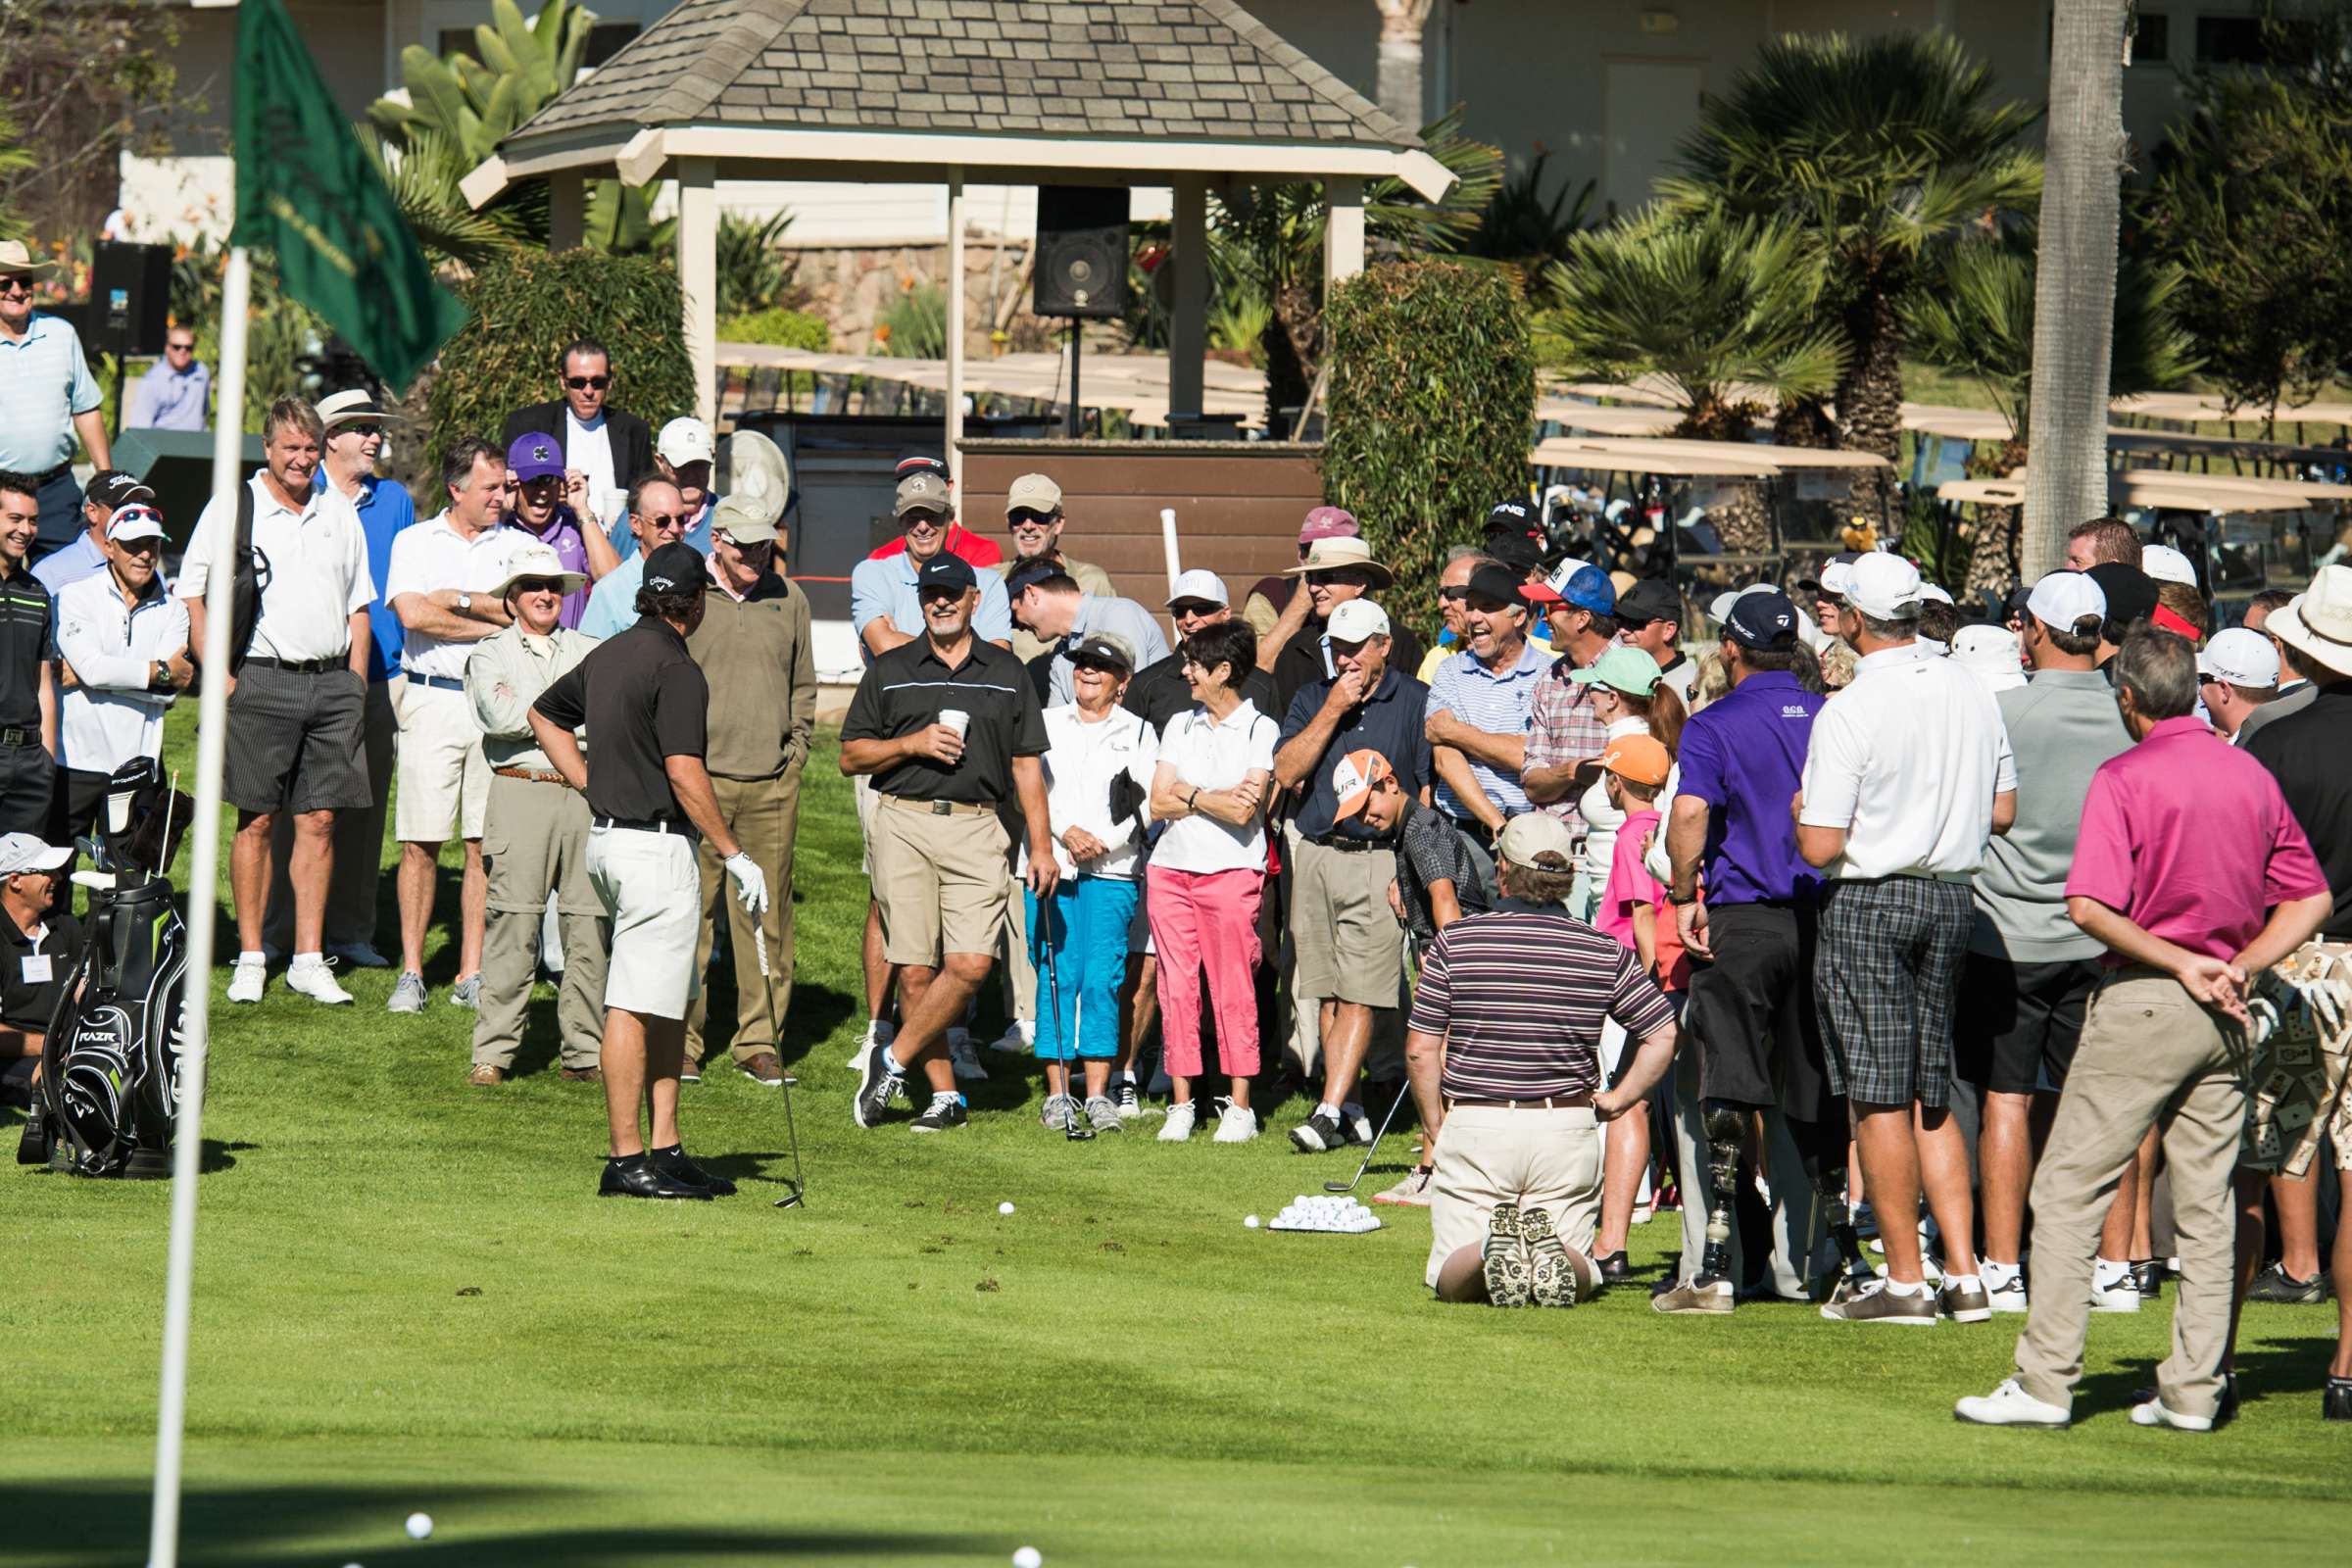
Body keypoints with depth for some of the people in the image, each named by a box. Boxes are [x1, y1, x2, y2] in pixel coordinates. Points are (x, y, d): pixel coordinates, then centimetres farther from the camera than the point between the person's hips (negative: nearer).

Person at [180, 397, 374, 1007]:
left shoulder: (338, 511, 14)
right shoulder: (233, 509, 1)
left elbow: (358, 602, 20)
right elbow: (193, 596, 0)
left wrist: (355, 682, 11)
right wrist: (220, 676, -8)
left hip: (331, 681, 4)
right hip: (261, 681, -4)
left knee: (319, 820, 2)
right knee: (257, 820, -3)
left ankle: (309, 959, 5)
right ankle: (250, 957, 3)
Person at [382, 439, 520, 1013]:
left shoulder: (514, 547, 12)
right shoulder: (415, 542, 7)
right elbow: (414, 615, -9)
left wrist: (455, 600, -8)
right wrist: (492, 622, -6)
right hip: (432, 701, -2)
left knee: (486, 845, 1)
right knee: (421, 842, -3)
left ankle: (472, 974, 5)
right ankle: (411, 972, 3)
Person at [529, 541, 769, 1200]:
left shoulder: (609, 654, 12)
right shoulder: (675, 667, -15)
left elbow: (545, 715, 26)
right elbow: (684, 773, -21)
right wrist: (735, 855, -15)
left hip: (608, 834, 9)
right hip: (656, 844, -9)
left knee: (674, 998, 15)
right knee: (635, 1006, -7)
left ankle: (664, 1148, 15)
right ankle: (627, 1160, -5)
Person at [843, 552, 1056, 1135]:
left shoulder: (1007, 674, 13)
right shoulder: (889, 671, 10)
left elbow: (1026, 765, 13)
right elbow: (851, 756, 9)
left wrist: (1042, 845, 5)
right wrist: (912, 744, -8)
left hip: (975, 829, 0)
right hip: (904, 825, 0)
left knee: (970, 964, -14)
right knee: (916, 970, -4)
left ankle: (893, 1060, 1)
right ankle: (944, 1095, 4)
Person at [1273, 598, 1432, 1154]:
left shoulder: (1416, 702, 2)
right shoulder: (1312, 698, 12)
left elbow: (1432, 786, 0)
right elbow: (1286, 773, 0)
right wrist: (1332, 710, -6)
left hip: (1381, 861, -4)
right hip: (1316, 856, 4)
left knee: (1358, 995, -8)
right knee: (1327, 994, 6)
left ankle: (1329, 1112, -11)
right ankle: (1350, 1112, 13)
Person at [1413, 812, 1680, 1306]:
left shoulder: (1456, 941, -4)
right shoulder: (1603, 951, 0)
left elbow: (1420, 1050, -3)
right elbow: (1664, 1034, 2)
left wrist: (1438, 1128, 11)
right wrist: (1616, 1101, 13)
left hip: (1474, 1125, -1)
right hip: (1569, 1131, 1)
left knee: (1450, 1280, 7)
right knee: (1577, 1276, 11)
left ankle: (1489, 1248, -28)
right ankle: (1552, 1248, -25)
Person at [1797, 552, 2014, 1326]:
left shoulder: (1849, 713, -17)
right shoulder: (1972, 694, 3)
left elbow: (1821, 848, -18)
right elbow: (2003, 810, 11)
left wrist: (1802, 814, 3)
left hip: (1868, 901, -6)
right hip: (1951, 895, 6)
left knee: (1879, 1095, 0)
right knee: (1931, 1094, 14)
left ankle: (1905, 1281, 2)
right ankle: (1964, 1275, 11)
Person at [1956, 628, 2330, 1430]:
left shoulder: (2125, 778, -10)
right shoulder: (2253, 777, 8)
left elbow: (2091, 906, -19)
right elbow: (2311, 899, 12)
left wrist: (2181, 964, -12)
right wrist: (2238, 966, 4)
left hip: (2144, 1000, -6)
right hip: (2226, 1018, 6)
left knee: (2069, 1189, -1)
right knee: (2206, 1203, 9)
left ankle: (2046, 1381, -5)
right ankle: (2193, 1389, 8)